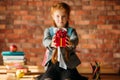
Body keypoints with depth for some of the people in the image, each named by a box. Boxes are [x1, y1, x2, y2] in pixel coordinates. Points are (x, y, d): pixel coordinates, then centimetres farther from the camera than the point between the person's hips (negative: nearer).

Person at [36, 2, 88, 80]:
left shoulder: (71, 31, 8)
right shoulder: (49, 30, 10)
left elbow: (75, 40, -12)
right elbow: (45, 41, -9)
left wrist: (71, 43, -39)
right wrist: (51, 44, -35)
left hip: (68, 64, -1)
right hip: (53, 63, 1)